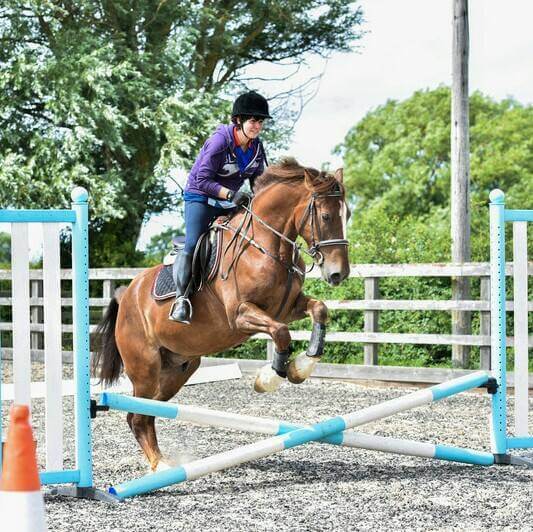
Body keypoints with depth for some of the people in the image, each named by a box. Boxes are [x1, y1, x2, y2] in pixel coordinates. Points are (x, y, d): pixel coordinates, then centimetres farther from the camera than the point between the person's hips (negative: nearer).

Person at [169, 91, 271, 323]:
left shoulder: (256, 147, 1)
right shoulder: (219, 141, -20)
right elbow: (202, 180, -21)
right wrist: (230, 194, -30)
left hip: (229, 204, 7)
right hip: (200, 198, -7)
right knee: (193, 245, -23)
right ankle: (181, 297, -19)